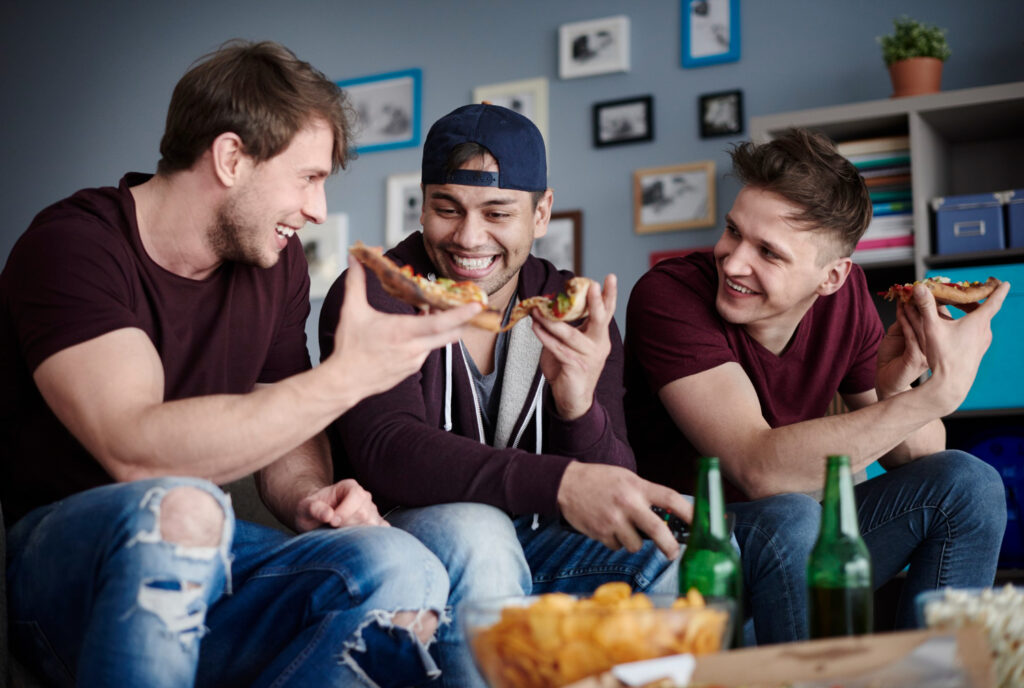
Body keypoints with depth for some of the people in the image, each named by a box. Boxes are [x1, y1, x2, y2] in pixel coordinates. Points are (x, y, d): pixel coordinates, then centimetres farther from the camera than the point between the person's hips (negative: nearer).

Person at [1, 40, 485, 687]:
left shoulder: (276, 261, 7)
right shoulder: (72, 246, -14)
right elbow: (135, 451, -29)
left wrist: (309, 496, -8)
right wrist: (345, 377, -29)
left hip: (198, 563, 6)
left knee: (403, 570, -24)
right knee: (178, 508, -40)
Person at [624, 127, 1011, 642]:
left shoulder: (844, 294, -4)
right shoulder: (669, 296, -22)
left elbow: (917, 459, 3)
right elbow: (760, 469, -34)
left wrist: (896, 390, -21)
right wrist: (940, 390, -34)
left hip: (796, 550, 6)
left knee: (968, 482, -8)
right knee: (788, 517, -34)